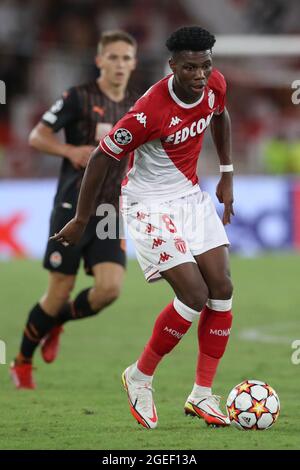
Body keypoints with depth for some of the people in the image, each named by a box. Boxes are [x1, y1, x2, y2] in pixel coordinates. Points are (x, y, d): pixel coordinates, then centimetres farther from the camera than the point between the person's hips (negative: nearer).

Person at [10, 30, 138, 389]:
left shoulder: (137, 108, 10)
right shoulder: (79, 98, -6)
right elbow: (37, 137, -6)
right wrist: (70, 150, -23)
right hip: (73, 208, -4)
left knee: (110, 287, -14)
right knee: (59, 292, -3)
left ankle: (55, 324, 16)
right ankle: (22, 362, 19)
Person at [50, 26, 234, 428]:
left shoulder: (215, 85, -10)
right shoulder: (150, 112, -30)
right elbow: (100, 158, -19)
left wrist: (227, 176, 16)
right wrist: (80, 221, -10)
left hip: (191, 195, 7)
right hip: (150, 204, -7)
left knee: (222, 289, 0)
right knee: (195, 295, -15)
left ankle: (202, 394, 10)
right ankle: (140, 377, 6)